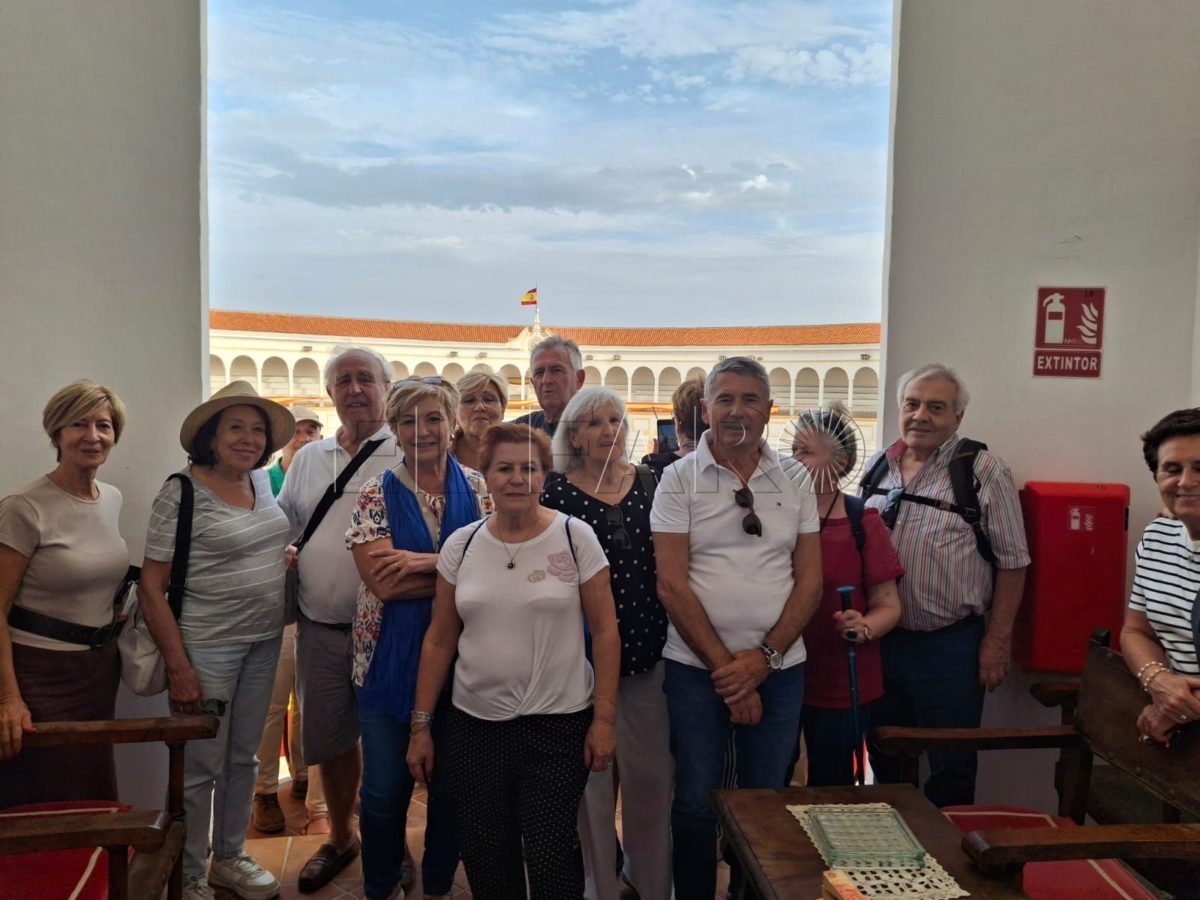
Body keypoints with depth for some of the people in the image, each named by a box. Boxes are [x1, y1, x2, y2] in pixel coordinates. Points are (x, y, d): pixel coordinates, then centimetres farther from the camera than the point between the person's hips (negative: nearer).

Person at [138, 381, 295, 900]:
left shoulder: (262, 480, 4)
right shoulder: (182, 493, -14)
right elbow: (150, 588, -14)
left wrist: (289, 560, 3)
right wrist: (178, 666, -16)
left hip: (264, 642, 6)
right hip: (206, 648, -6)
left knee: (243, 757, 19)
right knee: (201, 769, 7)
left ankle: (230, 857, 37)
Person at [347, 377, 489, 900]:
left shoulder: (477, 490, 1)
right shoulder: (376, 495, -3)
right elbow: (384, 583, -15)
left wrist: (427, 563, -21)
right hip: (391, 660, -1)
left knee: (452, 784, 14)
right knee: (385, 788, 11)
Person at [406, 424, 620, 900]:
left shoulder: (575, 538, -8)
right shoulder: (460, 544, 0)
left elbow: (605, 631, -5)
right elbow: (439, 640, 6)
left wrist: (604, 718, -8)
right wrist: (421, 724, 6)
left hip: (559, 722, -3)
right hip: (474, 723, 3)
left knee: (550, 856, 3)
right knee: (483, 856, 13)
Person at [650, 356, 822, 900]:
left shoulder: (795, 480, 4)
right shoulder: (679, 479, -4)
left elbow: (810, 579, 3)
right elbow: (672, 585, -8)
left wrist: (764, 657, -8)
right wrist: (725, 667, -10)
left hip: (778, 668, 3)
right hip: (696, 668, -2)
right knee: (696, 804, 7)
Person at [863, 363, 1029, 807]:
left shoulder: (985, 472, -8)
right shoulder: (877, 465, 7)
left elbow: (1011, 562, -7)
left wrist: (998, 640, -10)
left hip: (950, 644, -5)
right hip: (881, 638, 5)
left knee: (951, 769, 8)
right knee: (884, 760, 18)